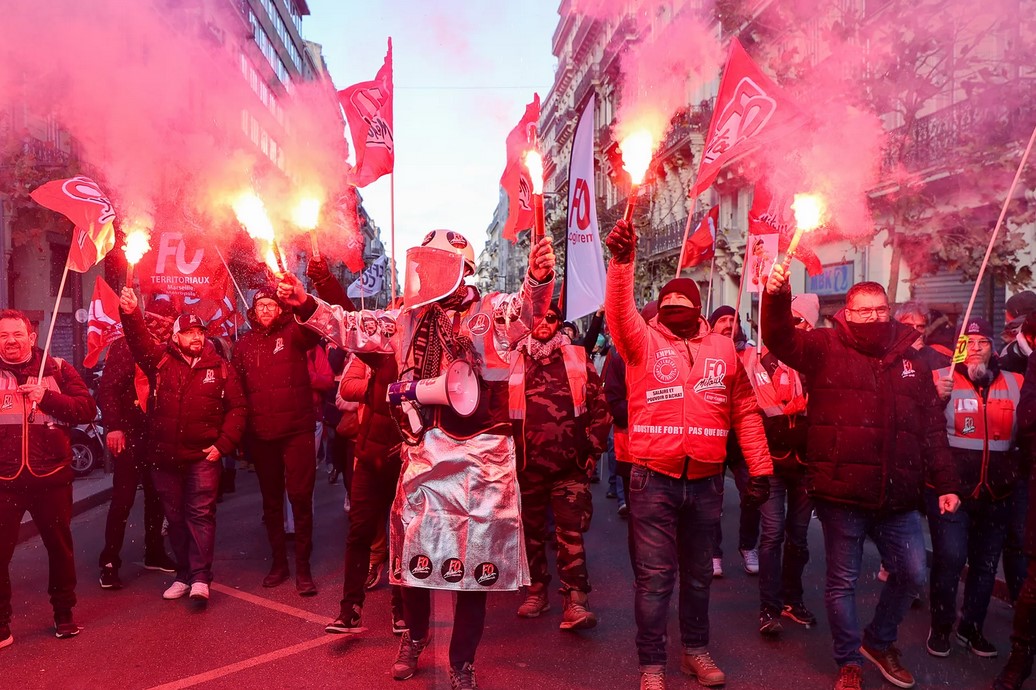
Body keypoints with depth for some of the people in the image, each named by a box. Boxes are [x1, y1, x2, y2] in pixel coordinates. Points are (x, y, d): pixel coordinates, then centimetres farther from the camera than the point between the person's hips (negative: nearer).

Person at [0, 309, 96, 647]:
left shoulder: (57, 369, 2)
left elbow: (87, 409, -3)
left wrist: (47, 397, -16)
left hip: (50, 476, 0)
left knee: (60, 546, 12)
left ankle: (64, 613, 30)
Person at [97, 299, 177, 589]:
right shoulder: (124, 347, -4)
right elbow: (108, 389, -11)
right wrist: (113, 426, -19)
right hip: (130, 435, -5)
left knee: (156, 496, 12)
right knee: (123, 498, -4)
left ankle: (155, 553, 26)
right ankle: (109, 562, 7)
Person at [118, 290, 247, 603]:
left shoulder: (220, 368, 2)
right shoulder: (160, 359, 4)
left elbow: (237, 408, 2)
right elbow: (139, 341, -15)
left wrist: (223, 444, -6)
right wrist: (130, 314, -34)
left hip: (203, 456, -2)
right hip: (164, 455, 2)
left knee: (201, 514, -4)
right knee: (175, 517, 11)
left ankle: (200, 578, 1)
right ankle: (183, 574, 23)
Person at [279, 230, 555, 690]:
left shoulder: (491, 312, -6)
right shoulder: (408, 319, 9)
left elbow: (527, 311, -25)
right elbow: (354, 329, 13)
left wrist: (539, 280, -47)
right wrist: (306, 306, 0)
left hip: (480, 454, -4)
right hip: (423, 452, 4)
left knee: (476, 556, 7)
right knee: (414, 548, 14)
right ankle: (415, 635, 42)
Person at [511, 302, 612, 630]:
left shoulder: (577, 358, 6)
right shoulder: (513, 360, 6)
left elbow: (599, 406, 7)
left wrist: (593, 448, 3)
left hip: (570, 465, -1)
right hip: (527, 464, 1)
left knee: (571, 533, -6)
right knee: (532, 532, 12)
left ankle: (575, 602, -3)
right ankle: (536, 591, 27)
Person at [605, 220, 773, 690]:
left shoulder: (723, 348, 9)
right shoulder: (643, 341, 1)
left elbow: (745, 411, 10)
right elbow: (619, 311, -19)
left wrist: (760, 467, 6)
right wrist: (622, 261, -35)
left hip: (706, 480, 3)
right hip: (654, 479, -3)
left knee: (698, 572, 18)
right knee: (654, 576, 3)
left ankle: (695, 649, 36)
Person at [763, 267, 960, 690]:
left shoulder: (910, 360, 11)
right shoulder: (826, 348, -1)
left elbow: (932, 429, 14)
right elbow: (781, 340, -20)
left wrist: (945, 484, 10)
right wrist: (777, 297, -39)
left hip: (898, 497, 4)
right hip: (841, 494, -4)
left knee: (912, 574, 12)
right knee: (843, 580, 8)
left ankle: (879, 641, 39)